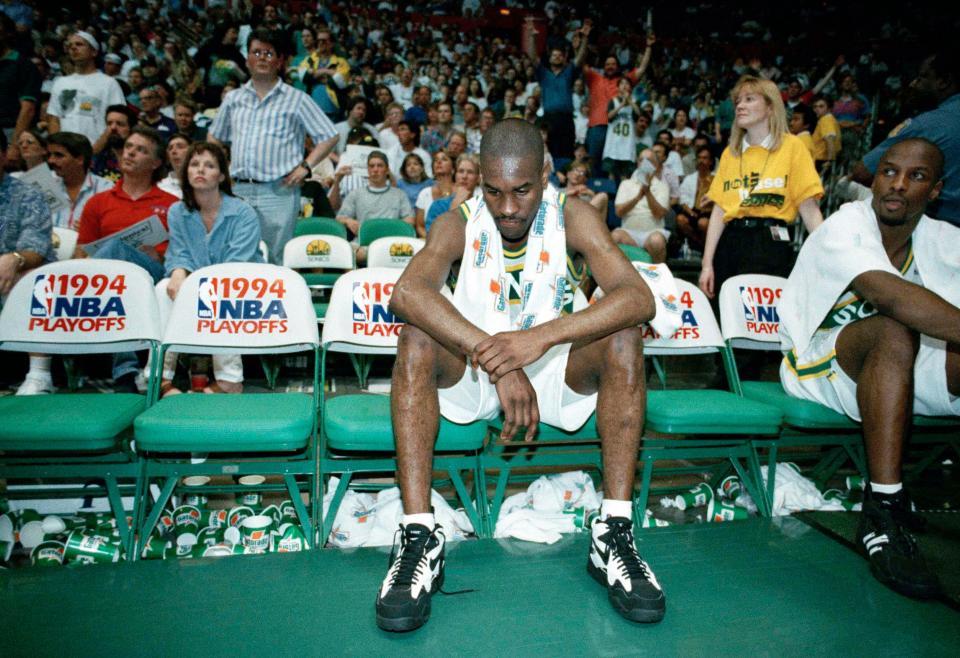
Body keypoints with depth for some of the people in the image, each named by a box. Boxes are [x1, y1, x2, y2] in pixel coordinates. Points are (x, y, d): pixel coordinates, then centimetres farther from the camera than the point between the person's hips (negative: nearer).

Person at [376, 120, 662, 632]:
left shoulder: (572, 218, -10)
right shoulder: (459, 224, -11)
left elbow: (640, 299, -24)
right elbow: (407, 293, -32)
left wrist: (543, 336, -39)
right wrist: (496, 362, -42)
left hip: (554, 376, 1)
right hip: (470, 375, 0)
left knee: (623, 339, -24)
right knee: (418, 337, -28)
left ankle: (614, 533, -21)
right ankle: (419, 537, -28)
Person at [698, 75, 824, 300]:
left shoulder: (791, 147, 3)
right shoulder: (729, 153, 13)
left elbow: (809, 208, -4)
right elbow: (719, 210, 7)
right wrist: (707, 264, 0)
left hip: (771, 243, -3)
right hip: (730, 242, 4)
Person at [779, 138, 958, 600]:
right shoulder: (843, 228, -17)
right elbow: (894, 298, -36)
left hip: (898, 370, 6)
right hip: (818, 363, -5)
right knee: (895, 331, -34)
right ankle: (883, 513, -33)